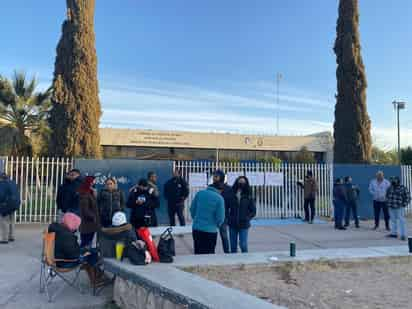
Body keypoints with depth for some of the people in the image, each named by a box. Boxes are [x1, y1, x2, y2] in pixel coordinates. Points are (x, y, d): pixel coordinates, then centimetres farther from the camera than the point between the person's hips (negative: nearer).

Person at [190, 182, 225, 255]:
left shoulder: (199, 193, 2)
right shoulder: (219, 198, -10)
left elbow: (192, 209, 8)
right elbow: (220, 217, -9)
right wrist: (217, 225, 12)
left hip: (196, 228, 4)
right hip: (210, 230, -4)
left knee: (197, 253, 15)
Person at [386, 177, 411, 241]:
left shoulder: (403, 188, -7)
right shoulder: (390, 188, 7)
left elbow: (407, 197, -4)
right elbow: (387, 196, 21)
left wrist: (404, 205, -11)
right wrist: (388, 203, 12)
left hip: (400, 207, -5)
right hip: (391, 208, 5)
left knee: (401, 221, -6)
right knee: (393, 220, 12)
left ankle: (403, 235, -3)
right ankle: (394, 233, 22)